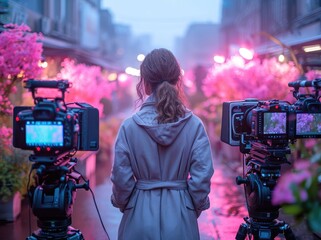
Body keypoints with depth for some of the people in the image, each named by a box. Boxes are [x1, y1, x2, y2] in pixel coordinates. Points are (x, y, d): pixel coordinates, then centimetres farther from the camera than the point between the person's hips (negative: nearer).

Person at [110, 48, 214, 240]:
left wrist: (124, 206, 12)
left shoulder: (129, 126, -9)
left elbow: (121, 177, -5)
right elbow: (202, 176, -7)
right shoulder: (194, 125, -8)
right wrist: (195, 209, 8)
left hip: (140, 213, 0)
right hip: (180, 214, 1)